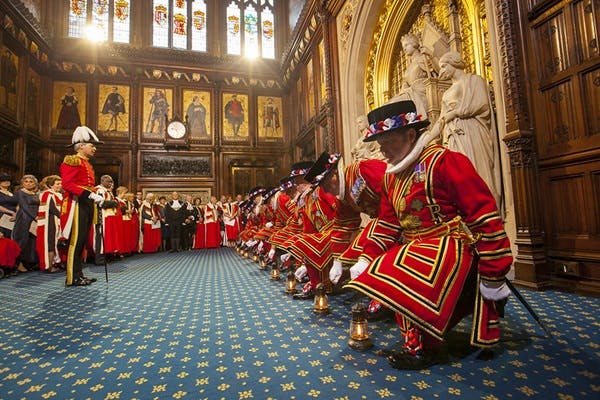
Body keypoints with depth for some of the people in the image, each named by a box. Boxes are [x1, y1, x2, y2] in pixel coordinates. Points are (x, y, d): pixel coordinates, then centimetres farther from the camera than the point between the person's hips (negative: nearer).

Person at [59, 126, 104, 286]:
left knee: (82, 240, 11)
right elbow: (67, 184, -18)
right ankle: (73, 278, 2)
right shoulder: (72, 161, -7)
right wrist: (90, 195, -24)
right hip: (78, 205, -9)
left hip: (87, 204, 9)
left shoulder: (87, 164, 20)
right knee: (76, 240, -5)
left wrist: (96, 196, 4)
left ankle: (79, 274, 19)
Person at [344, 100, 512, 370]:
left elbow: (485, 216, -16)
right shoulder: (391, 175, 10)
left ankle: (424, 347, -1)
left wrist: (493, 276, -15)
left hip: (452, 245, -8)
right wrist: (367, 260, -1)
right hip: (415, 249, 9)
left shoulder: (443, 161, -14)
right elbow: (387, 224, 10)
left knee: (405, 280, -26)